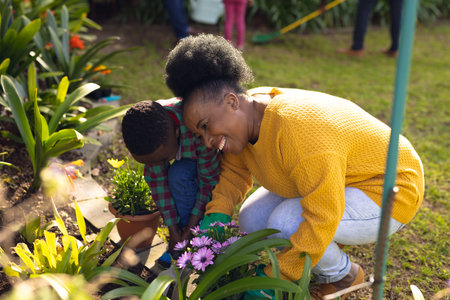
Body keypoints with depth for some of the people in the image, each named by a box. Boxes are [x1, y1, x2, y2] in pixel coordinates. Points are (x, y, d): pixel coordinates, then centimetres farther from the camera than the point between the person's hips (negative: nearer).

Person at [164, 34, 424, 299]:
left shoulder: (298, 131, -35)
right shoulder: (248, 111, -9)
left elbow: (323, 218, -34)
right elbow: (235, 172, 5)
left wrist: (273, 278, -27)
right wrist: (217, 215, -12)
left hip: (386, 195, -8)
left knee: (285, 223, -27)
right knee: (252, 220, -4)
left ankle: (344, 276, 2)